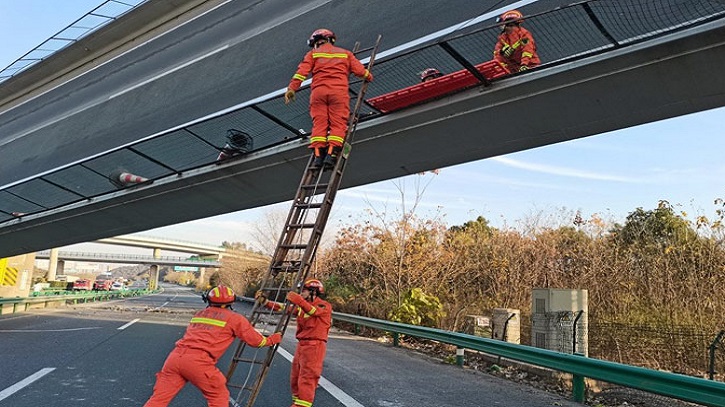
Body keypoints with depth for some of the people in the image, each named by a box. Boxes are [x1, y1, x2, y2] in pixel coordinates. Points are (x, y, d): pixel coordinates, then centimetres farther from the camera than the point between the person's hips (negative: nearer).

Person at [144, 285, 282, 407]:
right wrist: (272, 340, 33)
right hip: (198, 361, -5)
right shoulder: (234, 319, 9)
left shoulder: (199, 314, 25)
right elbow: (256, 341, 14)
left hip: (175, 356, 5)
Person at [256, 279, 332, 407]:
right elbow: (283, 308, 14)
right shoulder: (302, 306, 15)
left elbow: (314, 311, -29)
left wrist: (298, 300, -44)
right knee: (295, 377, 15)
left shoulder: (325, 306, -8)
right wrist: (264, 301, 7)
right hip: (302, 344, 8)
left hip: (314, 346, -8)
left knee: (307, 378, -10)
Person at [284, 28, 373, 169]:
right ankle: (332, 153, -22)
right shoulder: (345, 53, 23)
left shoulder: (313, 53, 19)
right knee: (338, 123, -5)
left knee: (319, 123, -2)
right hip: (339, 91, 0)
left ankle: (318, 154, -16)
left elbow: (302, 71, 5)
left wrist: (291, 88, 1)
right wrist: (369, 77, 35)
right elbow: (359, 70, 16)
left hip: (318, 91, 0)